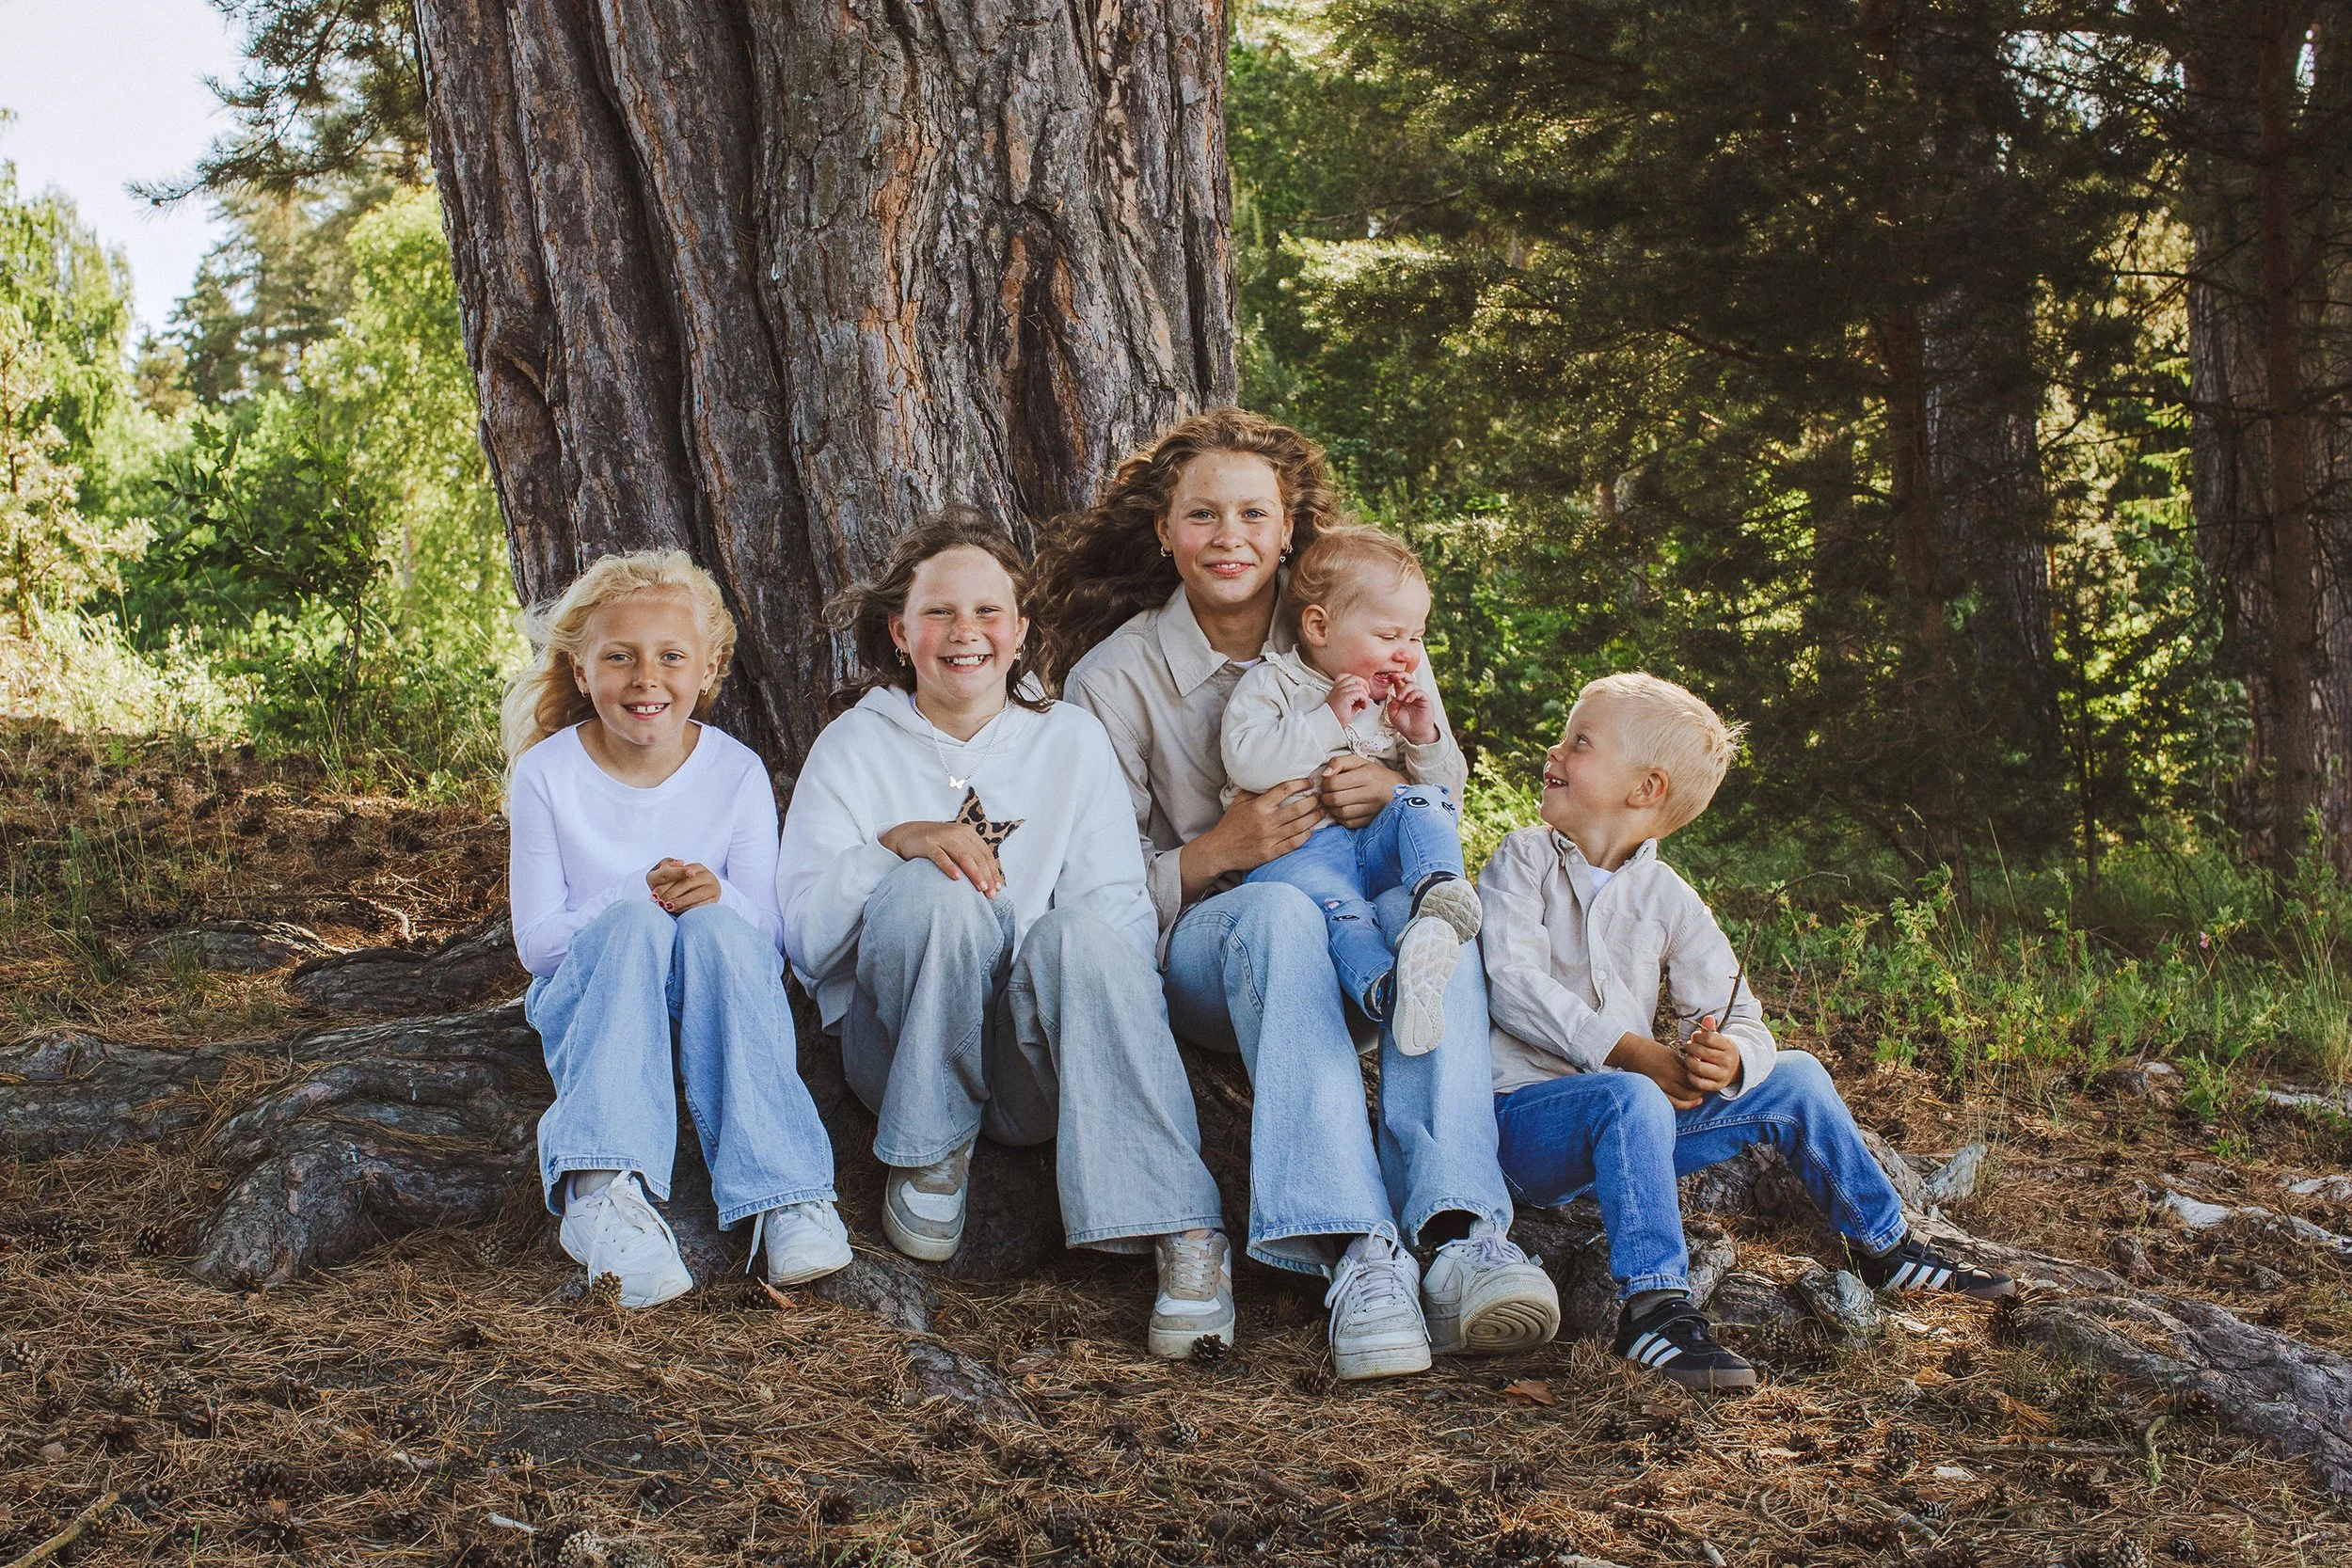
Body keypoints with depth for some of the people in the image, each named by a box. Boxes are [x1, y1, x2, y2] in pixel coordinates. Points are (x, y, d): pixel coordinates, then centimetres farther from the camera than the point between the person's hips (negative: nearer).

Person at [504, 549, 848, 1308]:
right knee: (632, 918, -34)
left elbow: (772, 928, -3)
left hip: (712, 993, 1)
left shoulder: (737, 773, -1)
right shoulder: (546, 774, -4)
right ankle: (607, 1192, -51)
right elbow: (535, 941, -7)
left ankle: (781, 1192, -43)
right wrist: (636, 899, -25)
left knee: (716, 925, -33)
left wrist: (721, 899, -27)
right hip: (588, 1003, -1)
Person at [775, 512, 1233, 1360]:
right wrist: (893, 844, -21)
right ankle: (930, 1156, -14)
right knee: (935, 889, -30)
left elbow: (1120, 907, 1)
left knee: (1076, 933, -33)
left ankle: (1183, 1235, -40)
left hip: (1040, 1062, 1)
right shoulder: (854, 747, 9)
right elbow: (801, 932, -3)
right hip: (907, 1046, -1)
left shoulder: (1072, 740, 13)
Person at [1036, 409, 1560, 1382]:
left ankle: (1461, 1232, -50)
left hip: (1364, 935, 2)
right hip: (1205, 947, -2)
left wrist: (1397, 789, -16)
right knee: (1277, 910, -37)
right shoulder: (1112, 678, 0)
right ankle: (1357, 1253, -52)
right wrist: (1220, 848, -22)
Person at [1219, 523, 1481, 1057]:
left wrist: (1424, 739, 2)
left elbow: (1450, 788, 21)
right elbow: (1247, 762, -12)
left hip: (1378, 843, 5)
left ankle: (1439, 891, -50)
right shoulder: (1270, 683, 6)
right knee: (1335, 905, -37)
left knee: (1426, 804, -24)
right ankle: (1386, 987, -64)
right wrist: (1328, 721, -13)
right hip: (1294, 848, -5)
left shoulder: (1403, 699, 21)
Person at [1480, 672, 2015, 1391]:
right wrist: (1632, 1052, -28)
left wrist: (1730, 1058, -26)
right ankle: (1651, 1306, -41)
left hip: (1632, 1113, 5)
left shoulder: (1667, 899, 7)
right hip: (1525, 1115, -5)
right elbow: (1515, 986, -17)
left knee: (1795, 1079, 6)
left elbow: (1738, 1021, 0)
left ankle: (1885, 1246, 22)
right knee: (1631, 1099, -36)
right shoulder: (1523, 860, -2)